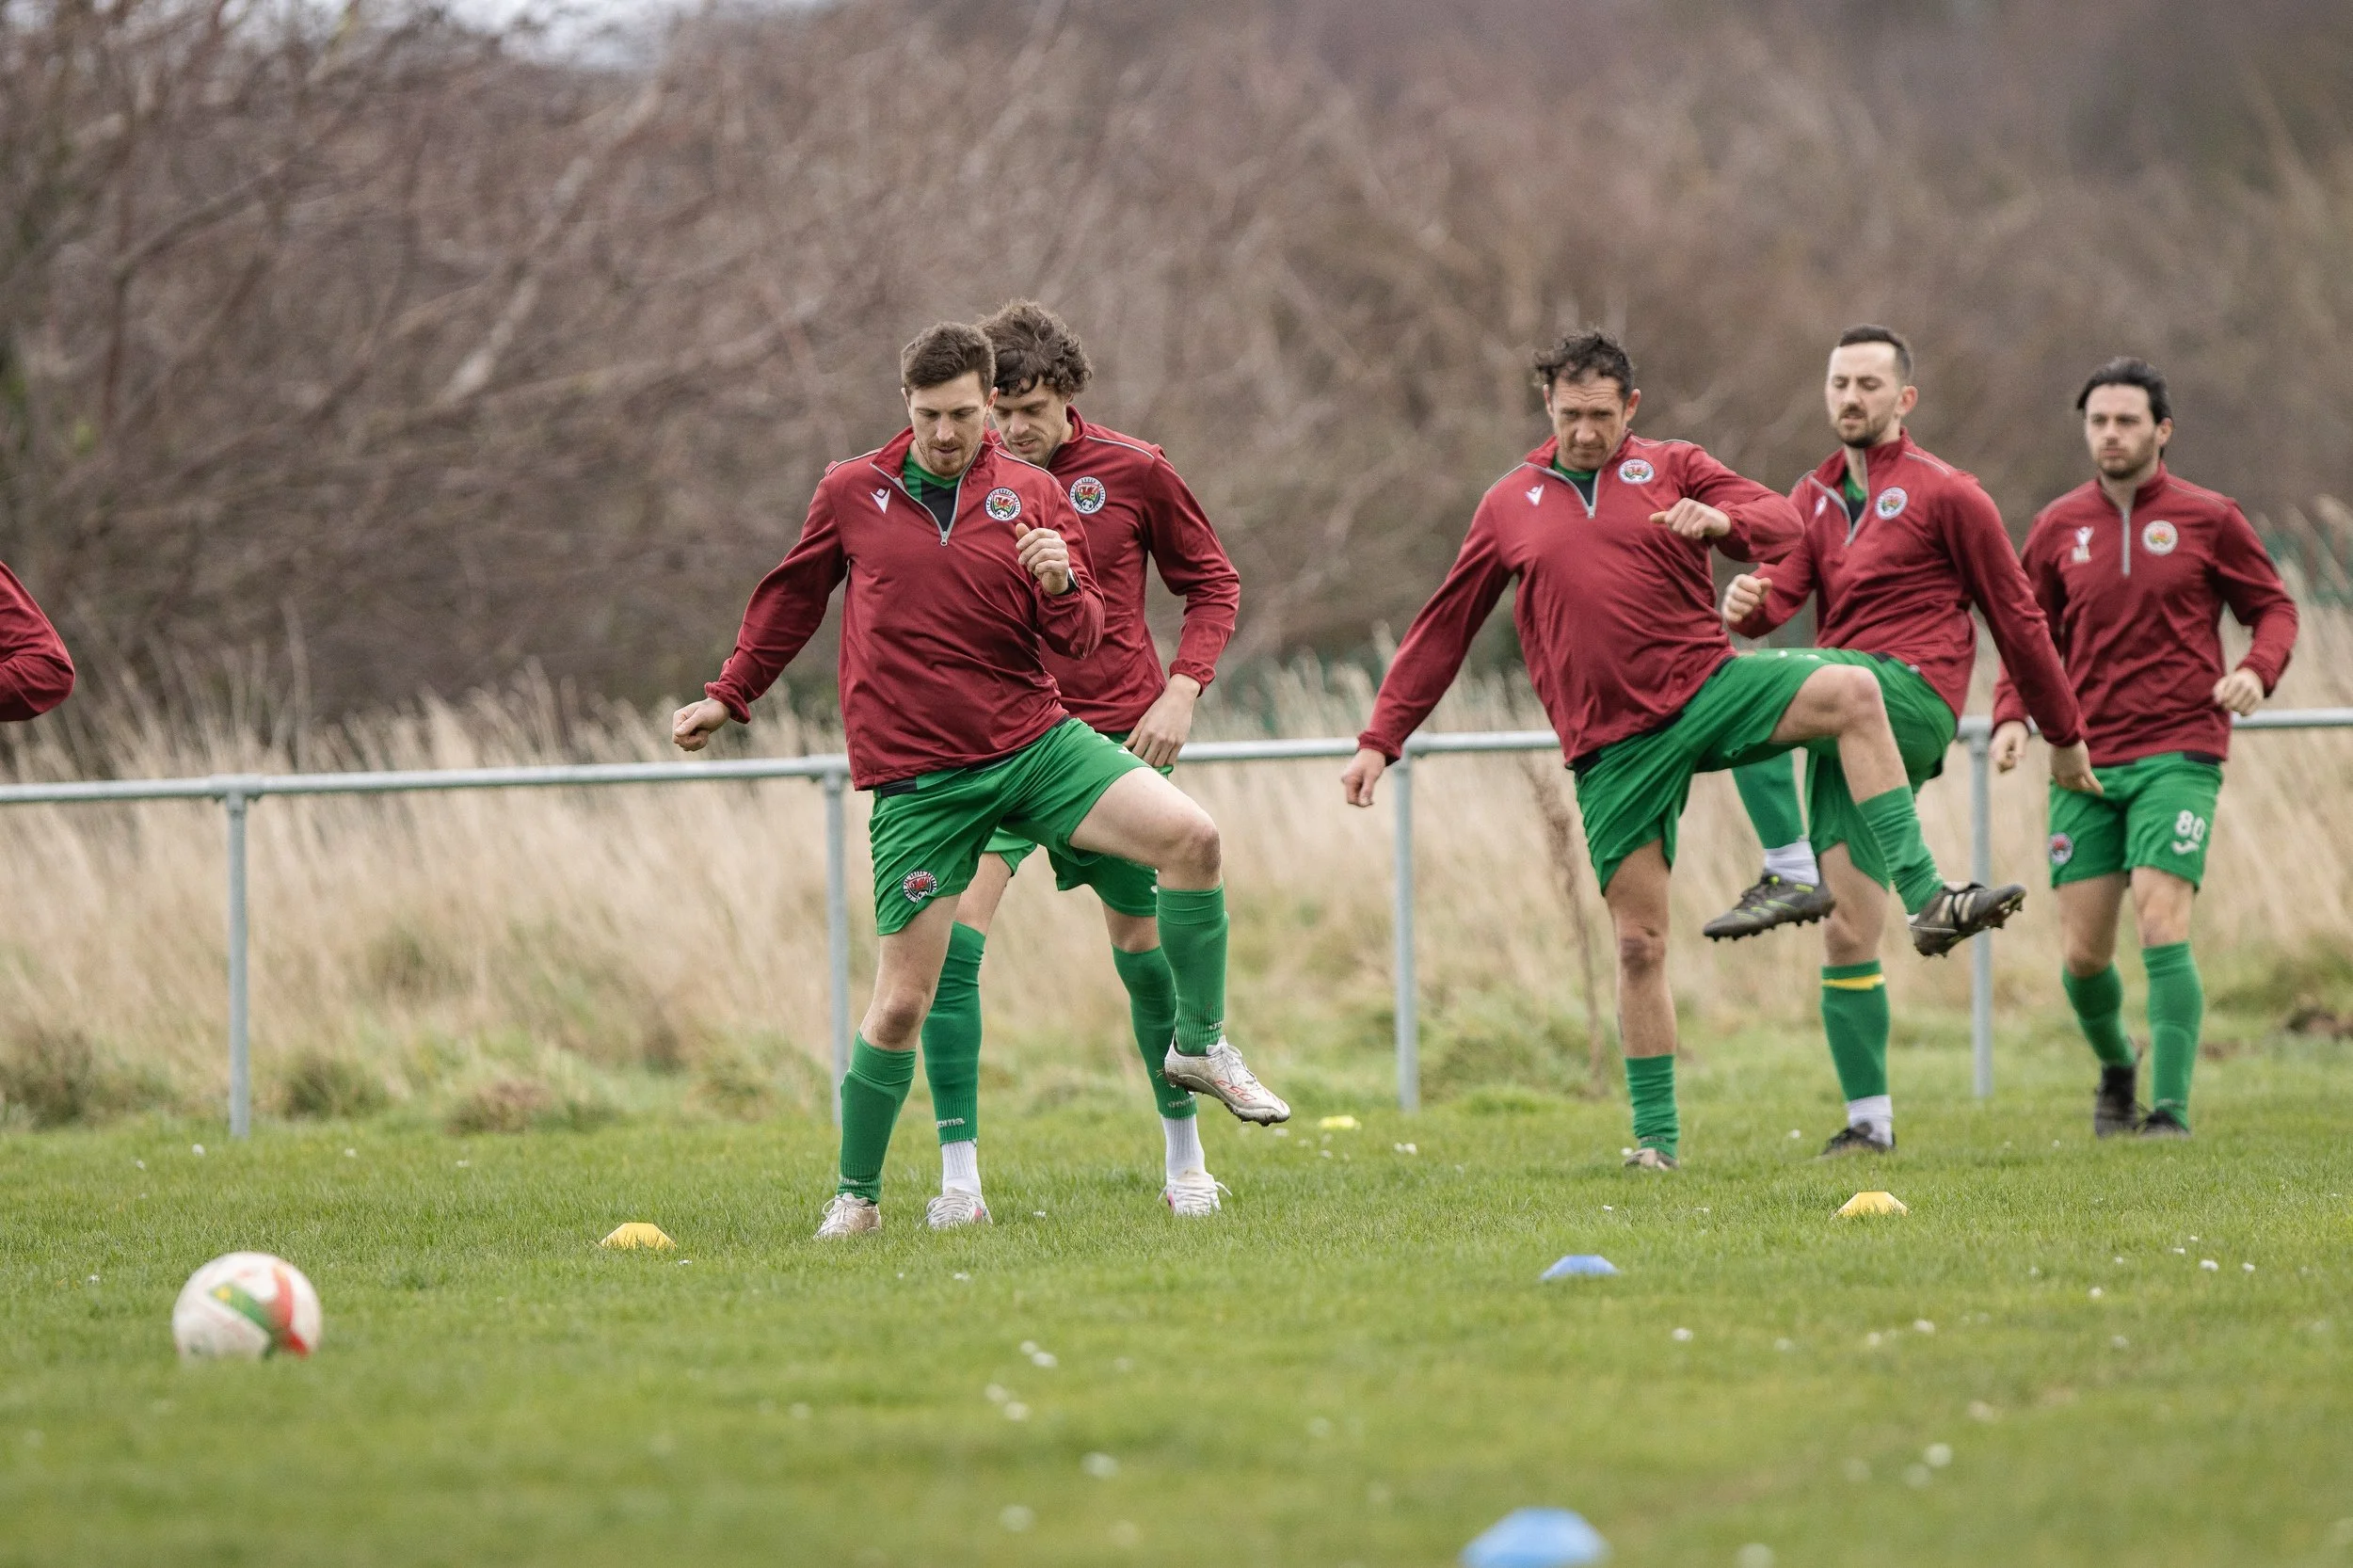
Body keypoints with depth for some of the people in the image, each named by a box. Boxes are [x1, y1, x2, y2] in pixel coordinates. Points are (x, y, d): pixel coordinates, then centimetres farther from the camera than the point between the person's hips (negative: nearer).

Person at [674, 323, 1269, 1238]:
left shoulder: (1034, 497, 3)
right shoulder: (851, 494, 2)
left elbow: (1080, 642, 5)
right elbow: (792, 598, 18)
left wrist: (1061, 585, -18)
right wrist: (729, 696, 25)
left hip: (1035, 742, 2)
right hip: (917, 779, -2)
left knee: (1191, 837, -20)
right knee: (901, 1005, -5)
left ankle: (1200, 1044, -2)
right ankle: (857, 1194, 14)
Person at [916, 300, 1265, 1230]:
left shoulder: (1133, 473, -1)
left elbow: (1213, 583, 8)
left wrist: (1181, 692, -4)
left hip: (1115, 736, 0)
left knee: (1145, 945, 9)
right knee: (950, 935, -17)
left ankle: (1184, 1156, 29)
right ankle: (959, 1178, -14)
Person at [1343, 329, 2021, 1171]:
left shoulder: (1672, 468, 9)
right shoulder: (1510, 507, 12)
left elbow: (1784, 525, -2)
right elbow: (1441, 630, 16)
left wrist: (1725, 519, -25)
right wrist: (1380, 740, 12)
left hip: (1707, 686, 0)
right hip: (1613, 746, 0)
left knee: (1852, 694, -28)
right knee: (1639, 943, -1)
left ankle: (1929, 899, -30)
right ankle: (1656, 1136, 9)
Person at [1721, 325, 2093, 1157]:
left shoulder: (1947, 494, 4)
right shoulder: (1815, 497, 21)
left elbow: (2016, 617, 6)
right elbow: (1782, 587, 5)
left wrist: (2066, 736, 8)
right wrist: (1747, 601, -21)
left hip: (1912, 697, -6)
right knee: (1847, 933, 0)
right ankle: (1869, 1120, 2)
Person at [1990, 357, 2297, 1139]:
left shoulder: (2207, 518, 1)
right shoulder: (2058, 528, 8)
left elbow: (2274, 606, 9)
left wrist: (2258, 669, -12)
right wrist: (2011, 716, -2)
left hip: (2178, 756, -3)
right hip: (2085, 760, 3)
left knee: (2162, 927, -17)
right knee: (2082, 952, 3)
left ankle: (2171, 1110, -16)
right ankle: (2115, 1068, 32)